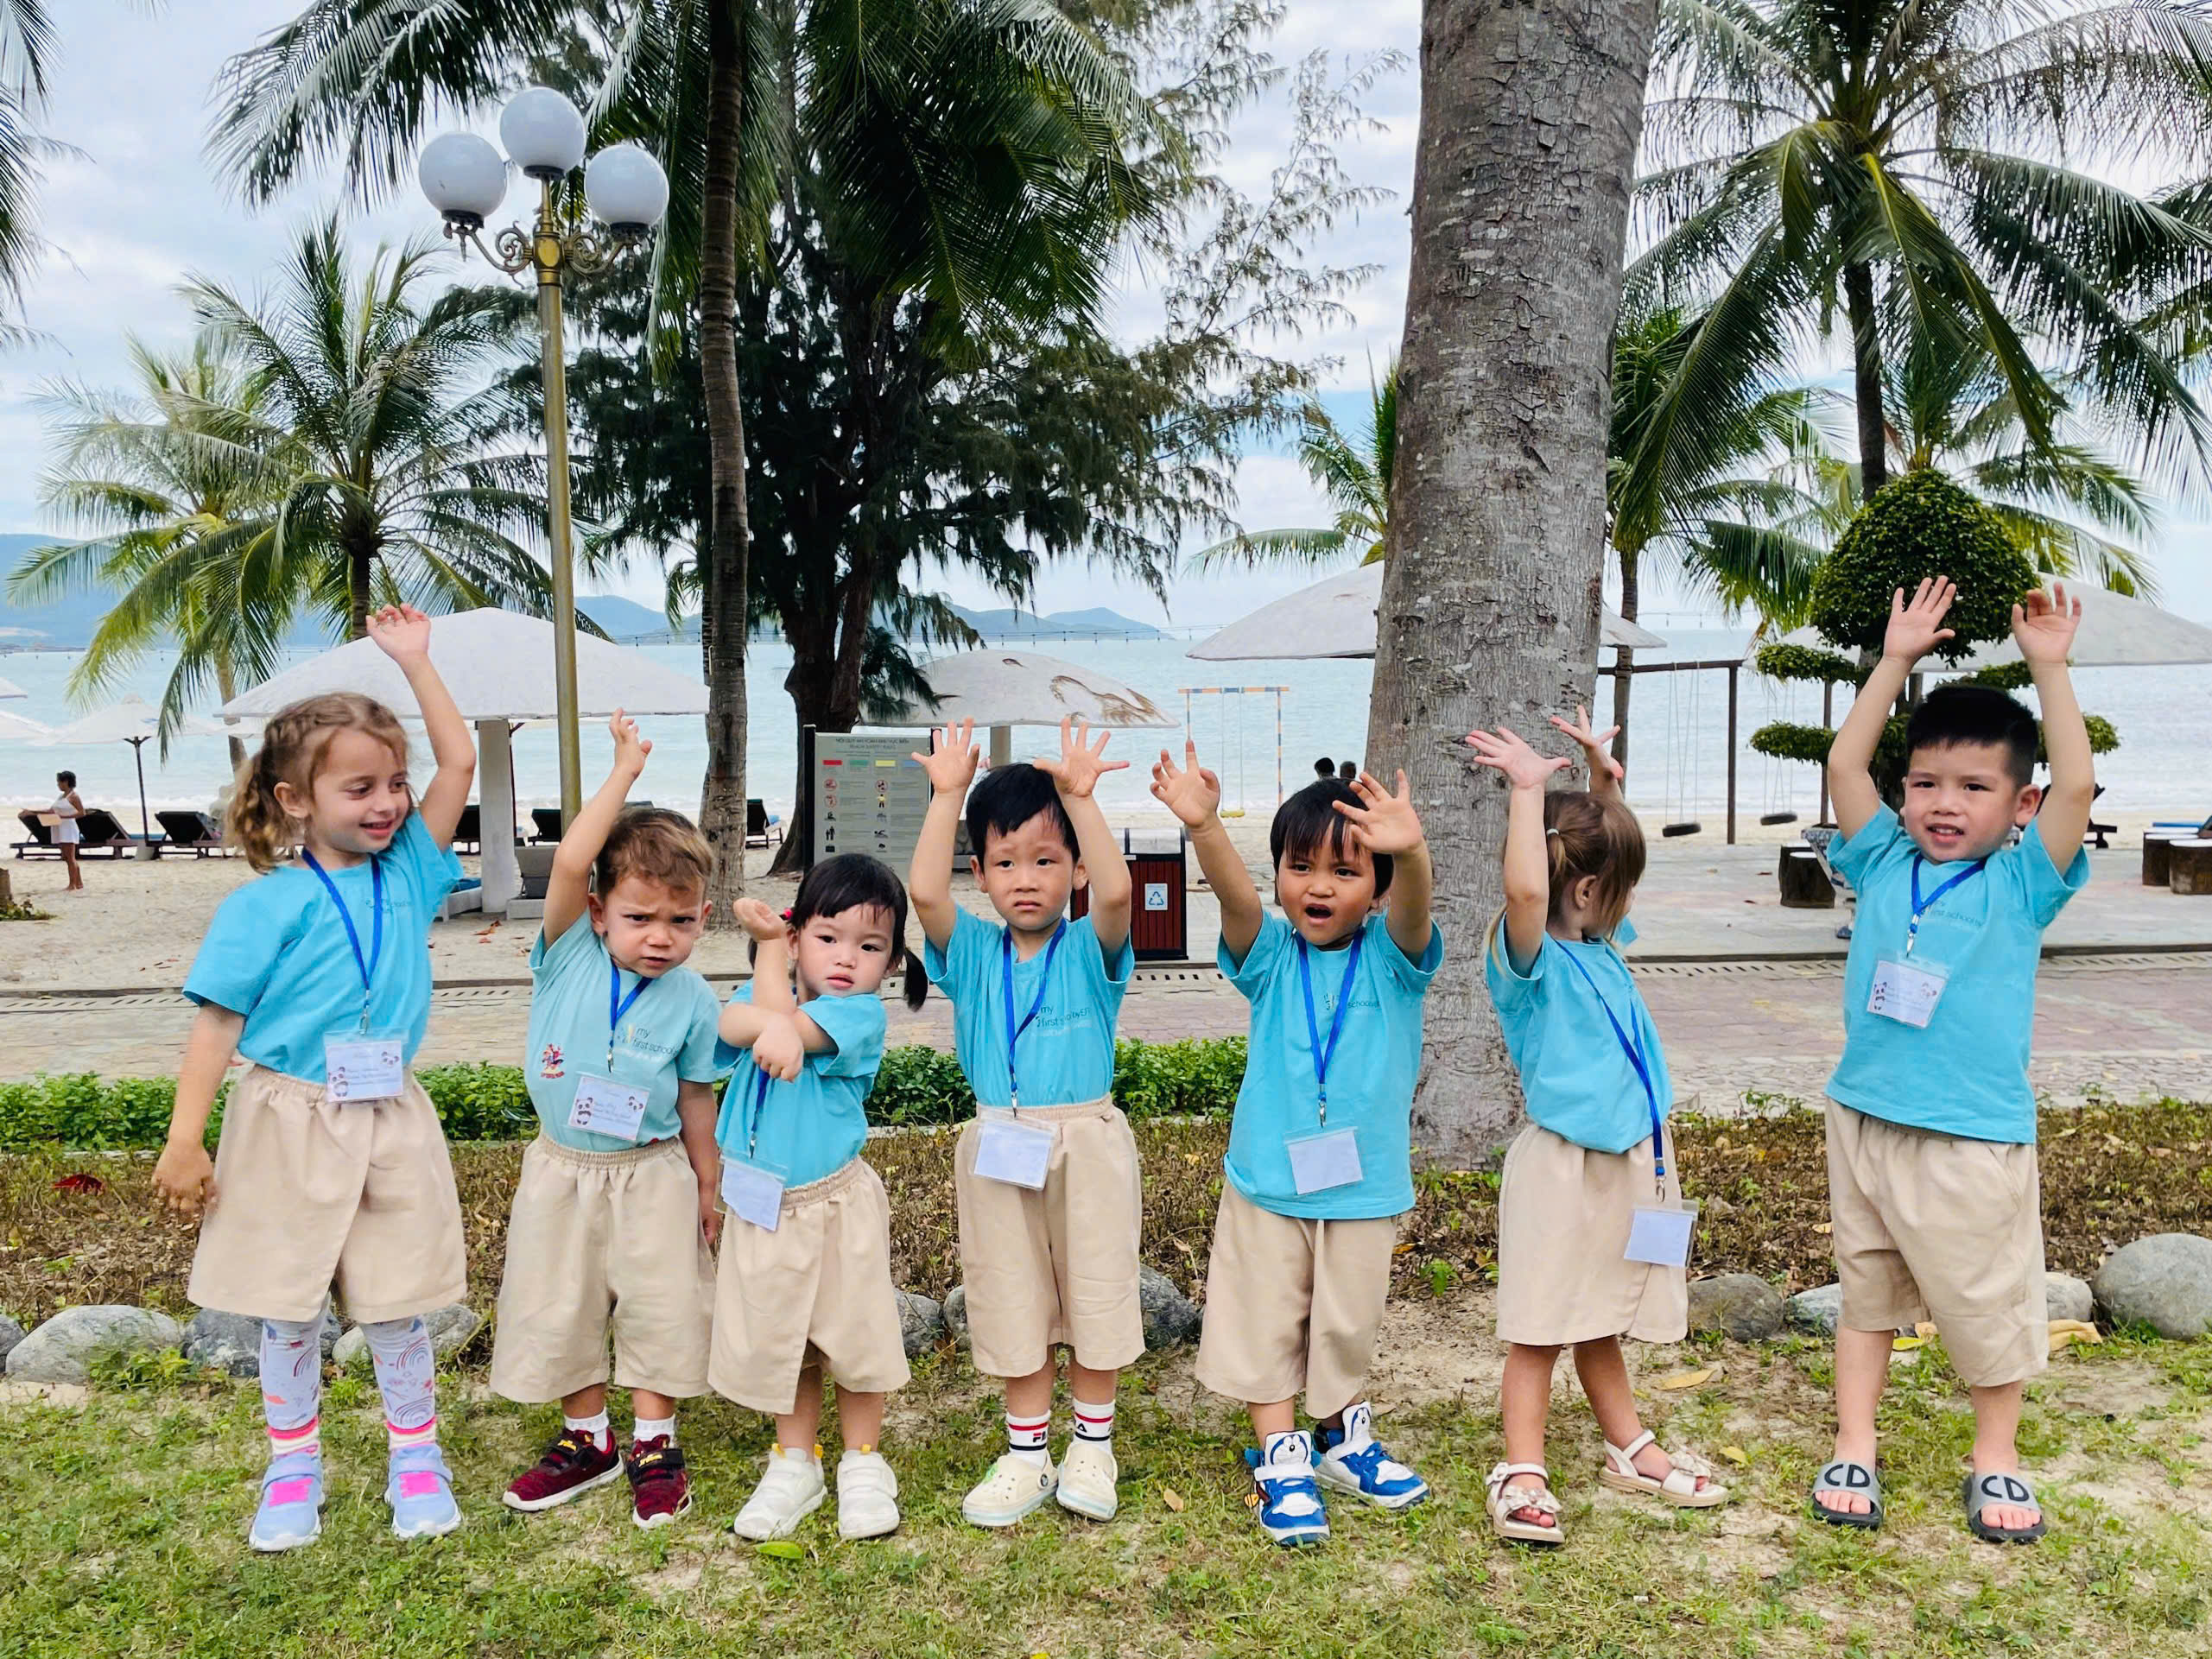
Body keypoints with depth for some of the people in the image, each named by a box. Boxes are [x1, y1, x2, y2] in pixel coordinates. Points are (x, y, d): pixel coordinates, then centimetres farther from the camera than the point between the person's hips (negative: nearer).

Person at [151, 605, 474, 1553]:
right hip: (289, 1123, -2)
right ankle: (293, 1463, 29)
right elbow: (219, 1020, -8)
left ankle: (415, 1452, 26)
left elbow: (459, 764, 0)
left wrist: (414, 662, 0)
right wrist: (184, 1139, -11)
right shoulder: (266, 905, -8)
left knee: (396, 1300, 10)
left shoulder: (406, 872, 2)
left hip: (389, 1120, 2)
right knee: (287, 1303, 11)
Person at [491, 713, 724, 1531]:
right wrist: (624, 773, -25)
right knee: (557, 1311, 11)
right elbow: (569, 863, -29)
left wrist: (708, 1189, 7)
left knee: (660, 1310, 6)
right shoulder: (570, 956, -12)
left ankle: (655, 1445, 25)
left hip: (651, 1175, -1)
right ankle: (587, 1439, 32)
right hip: (562, 1169, 1)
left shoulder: (693, 1000, -9)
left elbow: (695, 1099, 2)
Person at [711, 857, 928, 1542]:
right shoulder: (765, 992, 0)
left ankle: (862, 1462, 27)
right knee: (777, 1338, 14)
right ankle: (795, 1463, 32)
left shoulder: (862, 1013, -15)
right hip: (761, 1204, 4)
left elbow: (782, 1022, -27)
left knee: (852, 1332, 7)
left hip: (837, 1203, -4)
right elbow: (734, 1024, -22)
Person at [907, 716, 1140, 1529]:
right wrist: (948, 795, -20)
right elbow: (923, 890, -19)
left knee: (1094, 1294, 11)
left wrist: (1079, 797, -28)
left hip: (1086, 1142, -2)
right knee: (1013, 1303, 13)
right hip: (999, 1149, 2)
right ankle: (1027, 1454, 29)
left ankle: (1092, 1446, 30)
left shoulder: (1089, 950, -6)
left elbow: (1116, 891, -27)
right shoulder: (971, 951, 0)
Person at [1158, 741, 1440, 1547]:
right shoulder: (1271, 956, -7)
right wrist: (1204, 826, -48)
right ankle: (1281, 1458, 26)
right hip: (1266, 1182, 0)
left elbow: (1413, 907, -31)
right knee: (1267, 1324, 9)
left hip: (1364, 1185, 0)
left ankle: (1345, 1435, 40)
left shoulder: (1391, 957, -9)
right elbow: (1234, 892, -27)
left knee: (1348, 1325, 18)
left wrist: (1410, 852, -55)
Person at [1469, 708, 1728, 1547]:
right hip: (1563, 1168, -8)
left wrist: (1603, 776, 13)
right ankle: (1522, 1474, 7)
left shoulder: (1600, 944, 9)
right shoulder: (1531, 959, -15)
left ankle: (1629, 1449, 33)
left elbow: (1608, 848, 26)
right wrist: (1528, 789, -33)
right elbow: (1525, 891, -39)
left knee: (1602, 1327, 20)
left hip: (1633, 1163, 8)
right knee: (1539, 1331, 0)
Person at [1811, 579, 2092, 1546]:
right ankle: (1854, 1449, 27)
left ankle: (1996, 1456, 32)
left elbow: (2076, 786, -15)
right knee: (1865, 1292, 14)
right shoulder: (1884, 865, 4)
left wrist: (2049, 669, -15)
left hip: (1973, 1135, -3)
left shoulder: (2020, 883, -3)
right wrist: (1897, 660, -1)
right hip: (1865, 1118, 3)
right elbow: (1843, 765, -1)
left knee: (1986, 1303, 10)